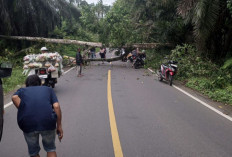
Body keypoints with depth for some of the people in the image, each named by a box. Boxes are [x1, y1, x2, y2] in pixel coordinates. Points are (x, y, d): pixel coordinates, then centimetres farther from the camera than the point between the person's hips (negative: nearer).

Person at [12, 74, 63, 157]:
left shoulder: (22, 90, 25)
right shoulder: (48, 89, 25)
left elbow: (14, 97, 0)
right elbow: (56, 106, 8)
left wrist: (23, 111, 4)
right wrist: (59, 125, 10)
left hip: (28, 123, 0)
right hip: (48, 121, 0)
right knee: (50, 149, 25)